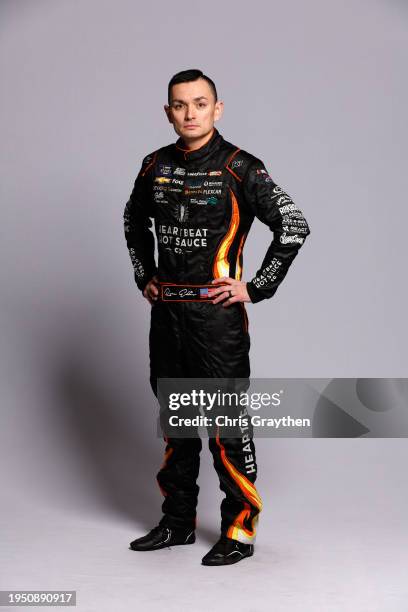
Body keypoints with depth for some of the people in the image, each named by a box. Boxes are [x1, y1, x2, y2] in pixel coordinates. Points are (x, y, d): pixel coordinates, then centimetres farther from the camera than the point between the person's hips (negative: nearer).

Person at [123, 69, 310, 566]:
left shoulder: (238, 167, -9)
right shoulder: (155, 166, 7)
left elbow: (293, 226, -11)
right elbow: (134, 221, 25)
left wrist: (257, 288, -12)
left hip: (217, 312, -6)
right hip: (166, 311, 6)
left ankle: (240, 529, 12)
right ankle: (178, 520, 28)